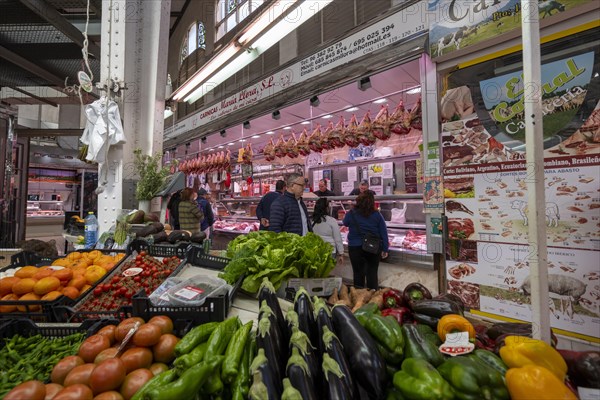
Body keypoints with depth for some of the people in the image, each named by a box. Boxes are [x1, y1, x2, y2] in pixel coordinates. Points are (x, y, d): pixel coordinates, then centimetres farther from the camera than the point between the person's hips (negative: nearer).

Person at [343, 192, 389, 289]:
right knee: (372, 273, 11)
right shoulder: (377, 215, -5)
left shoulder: (351, 214, -10)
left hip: (356, 248, -1)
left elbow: (345, 223, 12)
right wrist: (385, 249, 6)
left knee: (358, 273, 10)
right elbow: (384, 233, -1)